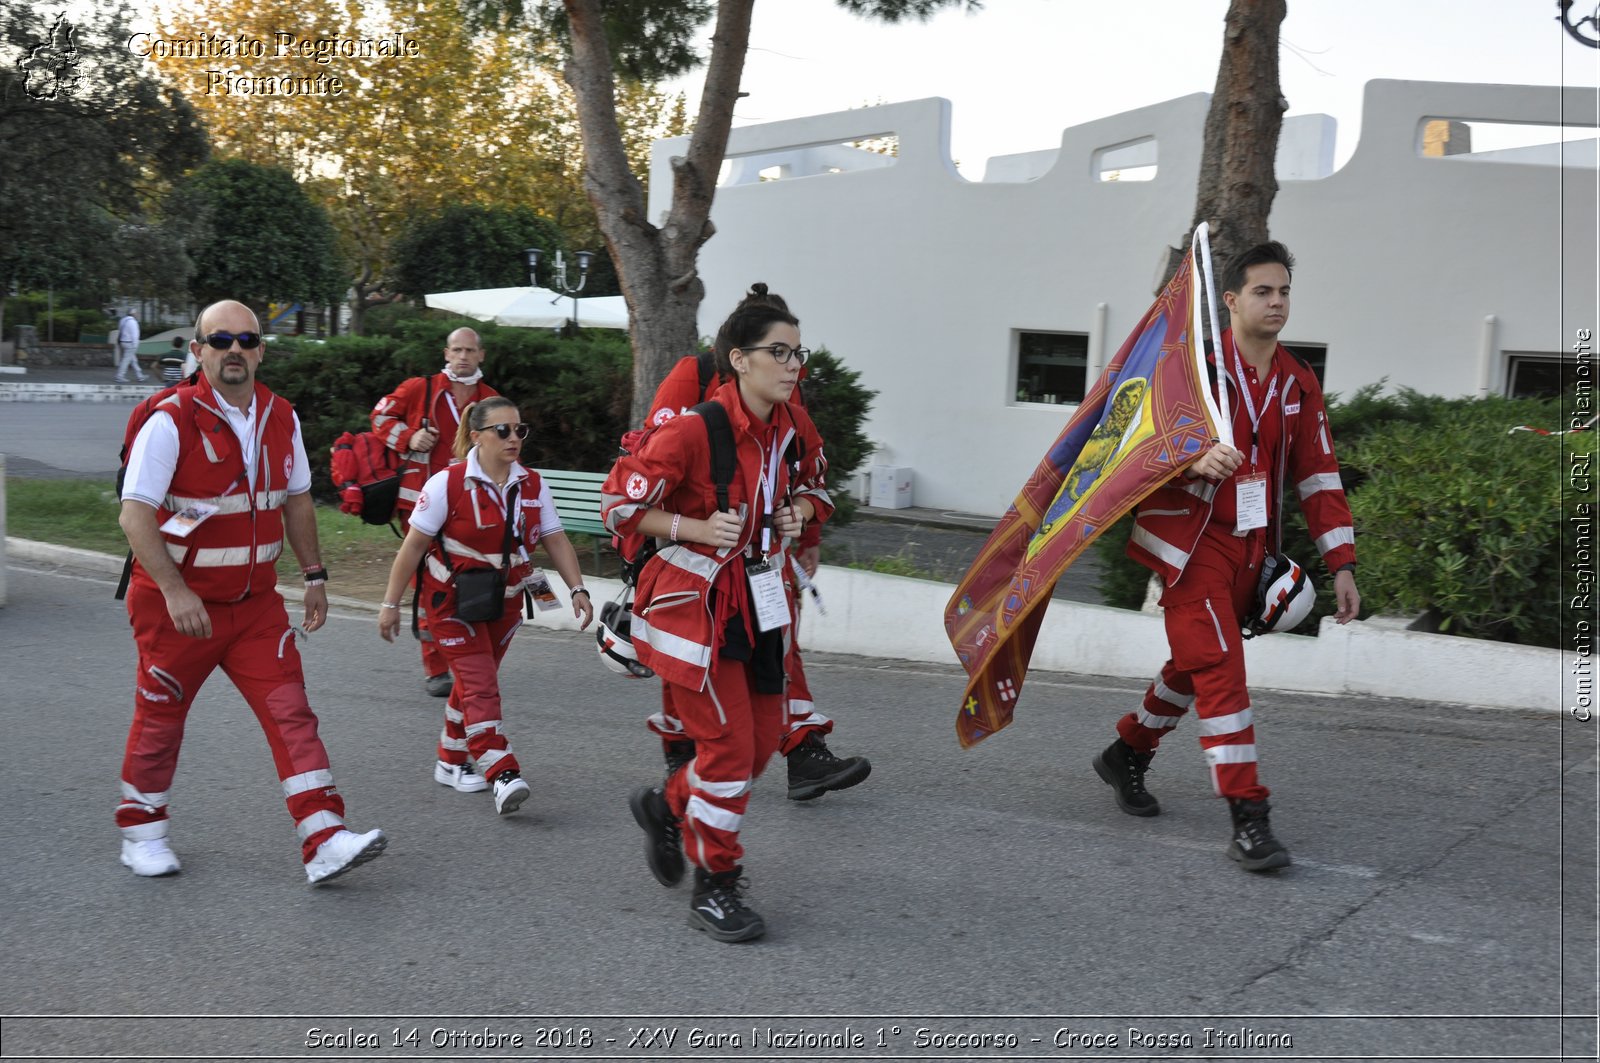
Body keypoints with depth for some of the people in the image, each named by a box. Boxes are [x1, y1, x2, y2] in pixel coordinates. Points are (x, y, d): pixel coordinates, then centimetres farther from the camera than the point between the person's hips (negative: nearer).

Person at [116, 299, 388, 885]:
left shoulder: (282, 419, 3)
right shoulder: (171, 421, -15)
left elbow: (296, 501, 15)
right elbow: (134, 514, -20)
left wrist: (314, 576, 12)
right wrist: (176, 591, -29)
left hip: (256, 600, 4)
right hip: (177, 602, -4)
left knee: (291, 710, -5)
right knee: (161, 717, 9)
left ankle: (324, 842, -7)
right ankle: (141, 830, 32)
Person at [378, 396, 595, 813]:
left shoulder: (532, 486, -1)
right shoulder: (447, 484, -15)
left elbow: (556, 540, 2)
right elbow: (413, 546, -11)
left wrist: (578, 589, -9)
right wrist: (391, 603, -9)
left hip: (503, 602, 5)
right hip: (452, 601, -5)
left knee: (475, 681, 14)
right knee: (480, 684, -14)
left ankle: (451, 761, 31)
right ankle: (503, 775, -20)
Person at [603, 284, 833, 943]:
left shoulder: (794, 426, 0)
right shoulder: (694, 430, -21)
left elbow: (813, 486, 20)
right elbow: (620, 504, -15)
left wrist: (800, 512, -2)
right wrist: (697, 529, -24)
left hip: (762, 601, 8)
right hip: (696, 600, -7)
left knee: (763, 740, 11)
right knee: (729, 744, -7)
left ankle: (667, 806, 39)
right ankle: (714, 888, 11)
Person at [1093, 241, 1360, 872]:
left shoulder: (1298, 383, 11)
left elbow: (1318, 476, 11)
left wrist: (1341, 563, 6)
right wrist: (1196, 458, -32)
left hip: (1249, 549, 6)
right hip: (1191, 541, -6)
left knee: (1194, 667, 15)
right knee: (1221, 670, -13)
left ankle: (1127, 754, 38)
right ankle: (1248, 819, -12)